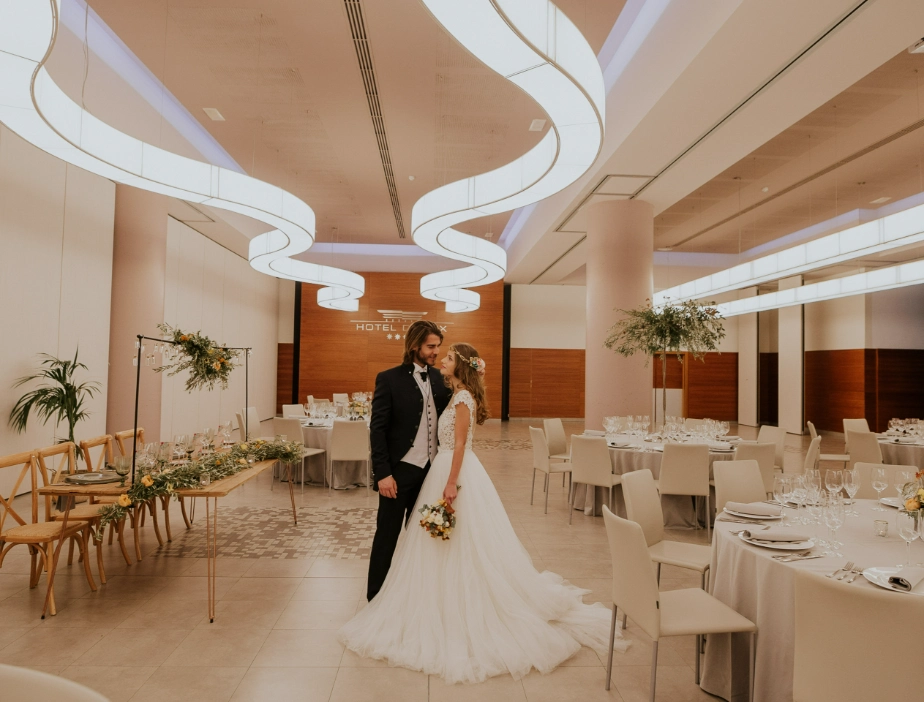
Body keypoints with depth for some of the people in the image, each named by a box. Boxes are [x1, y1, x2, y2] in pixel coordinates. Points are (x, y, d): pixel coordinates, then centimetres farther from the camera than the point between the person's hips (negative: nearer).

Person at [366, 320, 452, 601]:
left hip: (431, 470, 5)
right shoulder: (389, 379, -8)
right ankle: (376, 596, 25)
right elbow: (377, 429, -10)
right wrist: (382, 473, -15)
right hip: (400, 471, -5)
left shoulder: (439, 378, 6)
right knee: (387, 535, 8)